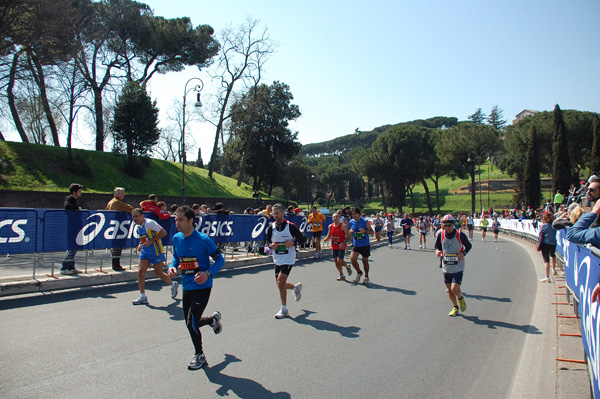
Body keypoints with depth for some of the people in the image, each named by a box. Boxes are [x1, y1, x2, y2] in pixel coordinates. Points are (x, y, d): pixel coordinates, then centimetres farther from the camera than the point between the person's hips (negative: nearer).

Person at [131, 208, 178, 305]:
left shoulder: (149, 223, -18)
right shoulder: (138, 227, 7)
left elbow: (163, 233, -22)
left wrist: (150, 241, -24)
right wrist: (141, 244, 4)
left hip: (156, 252, -7)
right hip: (145, 252, 7)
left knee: (159, 274, 5)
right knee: (140, 272, -7)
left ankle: (173, 284, 34)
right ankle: (143, 297, 1)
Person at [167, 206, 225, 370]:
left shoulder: (203, 240, -17)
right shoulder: (176, 239, 0)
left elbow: (220, 259, -8)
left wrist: (208, 273, -23)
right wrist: (172, 267, -4)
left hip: (202, 287, -6)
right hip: (186, 287, 6)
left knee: (191, 322, -8)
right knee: (190, 323, 13)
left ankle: (199, 356, 17)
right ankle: (213, 319, 46)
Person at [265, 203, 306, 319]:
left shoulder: (290, 226, -9)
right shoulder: (271, 227, 2)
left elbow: (303, 238, -2)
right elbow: (268, 241, 13)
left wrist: (293, 242, -20)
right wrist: (271, 245, -10)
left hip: (288, 259, -5)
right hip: (277, 260, 6)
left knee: (280, 282, -16)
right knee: (280, 284, 11)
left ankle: (284, 310, -2)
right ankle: (296, 287, 43)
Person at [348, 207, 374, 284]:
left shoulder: (365, 221, -11)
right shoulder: (351, 222, 0)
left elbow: (372, 231, -6)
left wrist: (365, 231, -25)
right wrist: (350, 231, -6)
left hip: (365, 244, -3)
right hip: (355, 244, 3)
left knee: (365, 261, 7)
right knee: (352, 259, -14)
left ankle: (366, 276, 29)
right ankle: (359, 272, 14)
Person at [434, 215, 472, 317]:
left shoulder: (460, 235, -11)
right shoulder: (440, 235, -4)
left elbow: (468, 246, 4)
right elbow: (437, 247, 9)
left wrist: (463, 253, -15)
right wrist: (437, 251, -14)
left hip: (458, 268, -3)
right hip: (446, 267, 3)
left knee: (455, 289, -14)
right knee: (449, 290, 10)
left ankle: (461, 298, 21)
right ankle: (455, 308, 34)